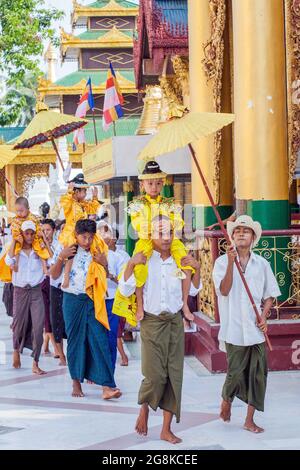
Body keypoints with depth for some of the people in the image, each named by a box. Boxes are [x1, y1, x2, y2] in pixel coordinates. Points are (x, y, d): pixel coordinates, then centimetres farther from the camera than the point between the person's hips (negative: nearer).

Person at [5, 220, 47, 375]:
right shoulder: (16, 251, 4)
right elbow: (9, 261, -16)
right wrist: (14, 240, -10)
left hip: (36, 291, 0)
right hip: (20, 291, 0)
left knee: (38, 326, -10)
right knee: (19, 324, 8)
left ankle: (35, 364, -7)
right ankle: (17, 351, 39)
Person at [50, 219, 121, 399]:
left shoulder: (97, 252, 6)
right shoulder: (65, 249, 1)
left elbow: (104, 278, 13)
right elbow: (54, 275, 3)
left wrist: (104, 264, -6)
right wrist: (61, 257, -12)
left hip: (93, 302, 1)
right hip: (73, 301, -1)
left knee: (100, 340, -8)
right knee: (75, 340, 5)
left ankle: (107, 386, -12)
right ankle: (76, 382, 18)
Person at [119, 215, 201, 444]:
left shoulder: (178, 261, 5)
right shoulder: (144, 261, -5)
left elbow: (193, 290, 15)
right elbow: (125, 290, -8)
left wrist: (197, 269, 0)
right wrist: (130, 264, -18)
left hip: (175, 322, 4)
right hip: (152, 322, -4)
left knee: (174, 375, 3)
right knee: (155, 375, -10)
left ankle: (166, 429, 11)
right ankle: (144, 409, 22)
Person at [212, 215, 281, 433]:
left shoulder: (262, 264, 7)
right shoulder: (222, 262, -1)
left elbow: (269, 295, 12)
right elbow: (224, 290, -14)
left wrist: (264, 317, -3)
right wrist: (231, 262, -22)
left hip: (256, 329, 3)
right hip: (234, 329, -3)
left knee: (258, 373, 2)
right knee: (236, 372, 0)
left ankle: (250, 420, 13)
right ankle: (226, 401, 33)